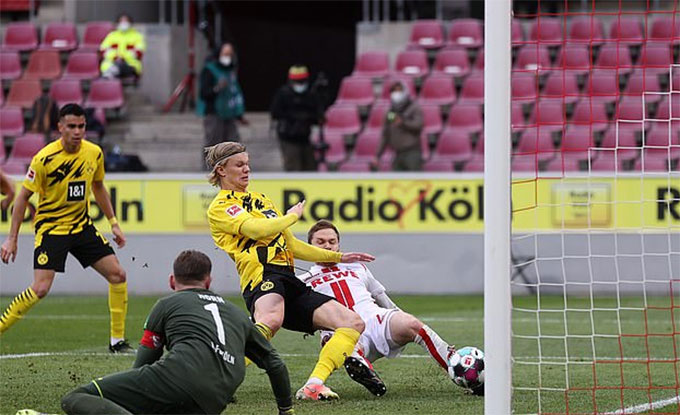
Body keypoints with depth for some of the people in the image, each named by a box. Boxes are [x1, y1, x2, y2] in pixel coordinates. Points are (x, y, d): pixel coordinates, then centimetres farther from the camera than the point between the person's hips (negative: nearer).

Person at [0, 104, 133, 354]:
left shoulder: (94, 153, -3)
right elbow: (23, 196, -10)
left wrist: (113, 223, 15)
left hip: (82, 225, 5)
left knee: (117, 275, -3)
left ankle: (117, 341, 8)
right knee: (41, 289, -19)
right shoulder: (44, 158, -18)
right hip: (51, 227, -5)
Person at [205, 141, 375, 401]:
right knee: (271, 321, -43)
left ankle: (312, 387, -21)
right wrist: (293, 216, 6)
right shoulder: (221, 207, 5)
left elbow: (292, 246, 38)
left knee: (353, 322, -5)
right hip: (262, 275, -9)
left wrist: (338, 257, 38)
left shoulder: (261, 200, 32)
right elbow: (257, 229, -12)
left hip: (289, 282, 9)